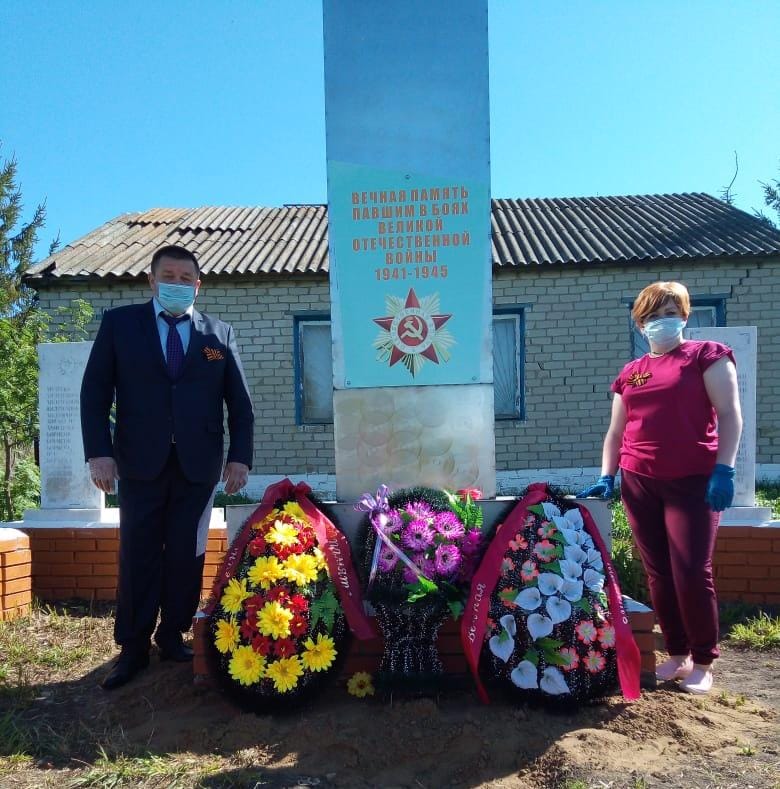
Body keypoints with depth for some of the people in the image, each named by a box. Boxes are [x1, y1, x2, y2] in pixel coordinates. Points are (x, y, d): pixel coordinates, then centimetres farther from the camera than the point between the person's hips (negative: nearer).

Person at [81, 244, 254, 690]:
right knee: (138, 555, 4)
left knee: (187, 556, 8)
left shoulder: (220, 334, 8)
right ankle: (133, 648, 17)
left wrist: (240, 456, -2)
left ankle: (173, 636, 23)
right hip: (140, 463, -1)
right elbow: (95, 392, 2)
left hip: (199, 466, 1)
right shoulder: (119, 324, 6)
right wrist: (99, 451, -8)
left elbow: (240, 402, 7)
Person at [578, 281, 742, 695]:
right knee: (658, 574, 8)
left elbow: (729, 414, -5)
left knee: (692, 573, -4)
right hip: (639, 483, 5)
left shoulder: (706, 355, 2)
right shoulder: (630, 373, 14)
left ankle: (702, 663, 14)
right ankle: (677, 654, 23)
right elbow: (616, 431, 15)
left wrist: (724, 469, -15)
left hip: (693, 481, -4)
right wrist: (606, 477, 6)